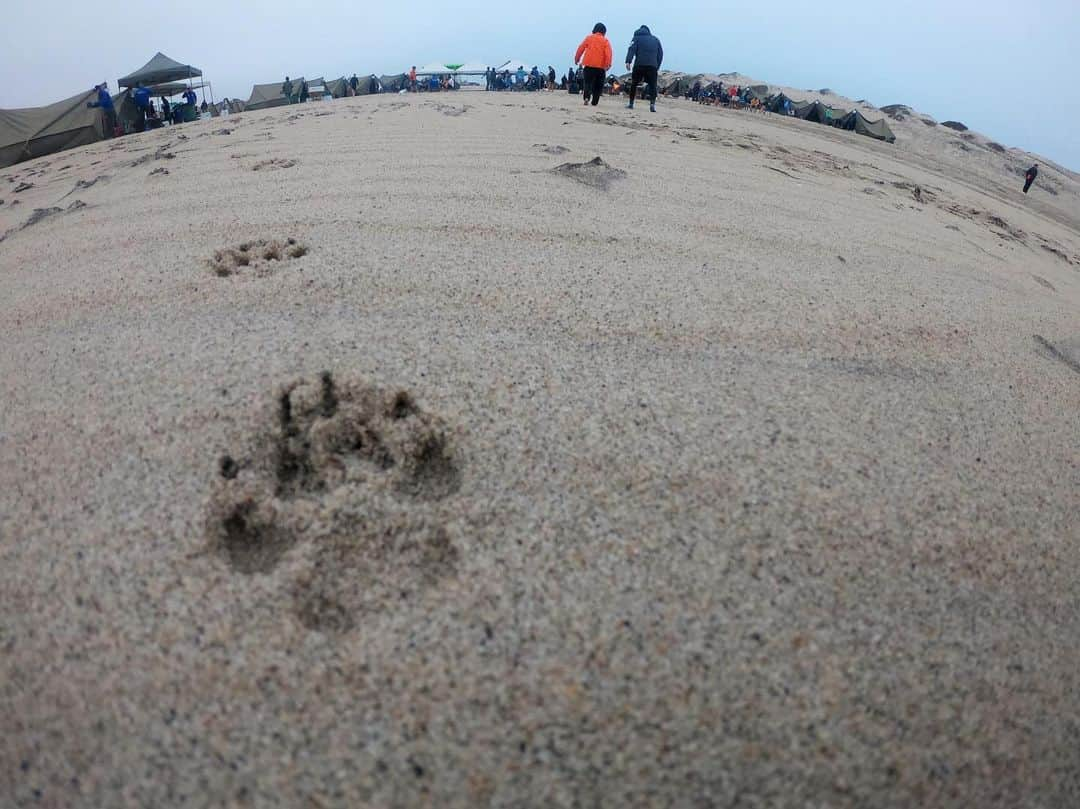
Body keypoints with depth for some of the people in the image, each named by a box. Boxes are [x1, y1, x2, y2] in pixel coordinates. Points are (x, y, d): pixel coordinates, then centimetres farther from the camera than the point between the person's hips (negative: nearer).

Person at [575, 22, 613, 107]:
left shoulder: (589, 38, 8)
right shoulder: (605, 40, 4)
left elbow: (580, 49, 6)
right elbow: (608, 53, -7)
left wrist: (577, 59, 13)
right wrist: (608, 64, -12)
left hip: (588, 65, 1)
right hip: (600, 66, -1)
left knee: (588, 82, 4)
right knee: (598, 85, 9)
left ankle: (587, 97, -22)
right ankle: (594, 102, 3)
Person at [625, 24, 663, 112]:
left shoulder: (637, 38, 13)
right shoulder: (656, 40, 22)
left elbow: (632, 50, -4)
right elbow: (660, 54, 18)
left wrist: (628, 61, -14)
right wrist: (657, 66, 18)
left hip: (639, 65, -2)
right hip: (652, 66, 2)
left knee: (634, 84, 11)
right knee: (652, 85, 1)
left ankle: (631, 104, 12)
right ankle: (652, 103, -17)